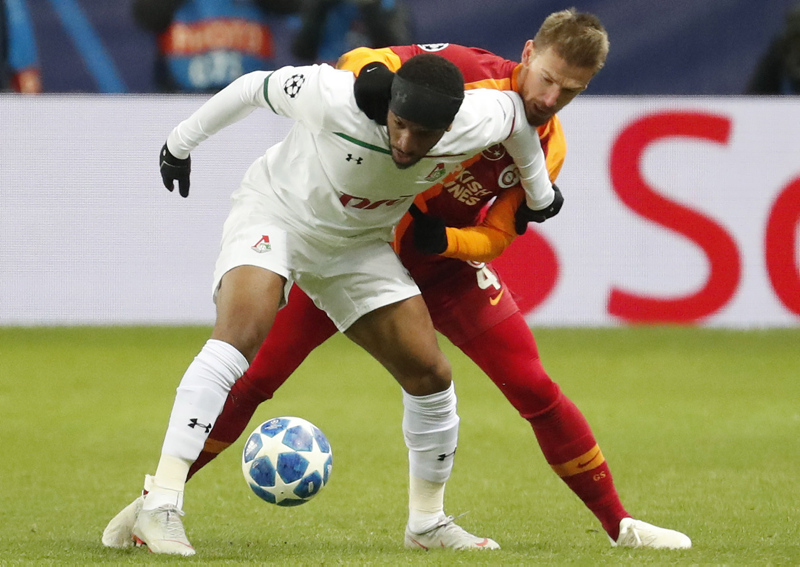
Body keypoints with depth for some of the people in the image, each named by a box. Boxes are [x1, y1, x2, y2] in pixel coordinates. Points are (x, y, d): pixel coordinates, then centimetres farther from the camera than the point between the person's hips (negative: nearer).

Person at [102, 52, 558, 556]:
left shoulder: (476, 125, -24)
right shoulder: (334, 98, -35)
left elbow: (514, 108, 1)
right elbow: (254, 87, -16)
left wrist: (538, 190, 17)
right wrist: (181, 141, -2)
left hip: (359, 241, 5)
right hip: (275, 212, -5)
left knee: (430, 374, 0)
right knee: (242, 331, -31)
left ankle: (428, 519, 24)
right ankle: (160, 506, -35)